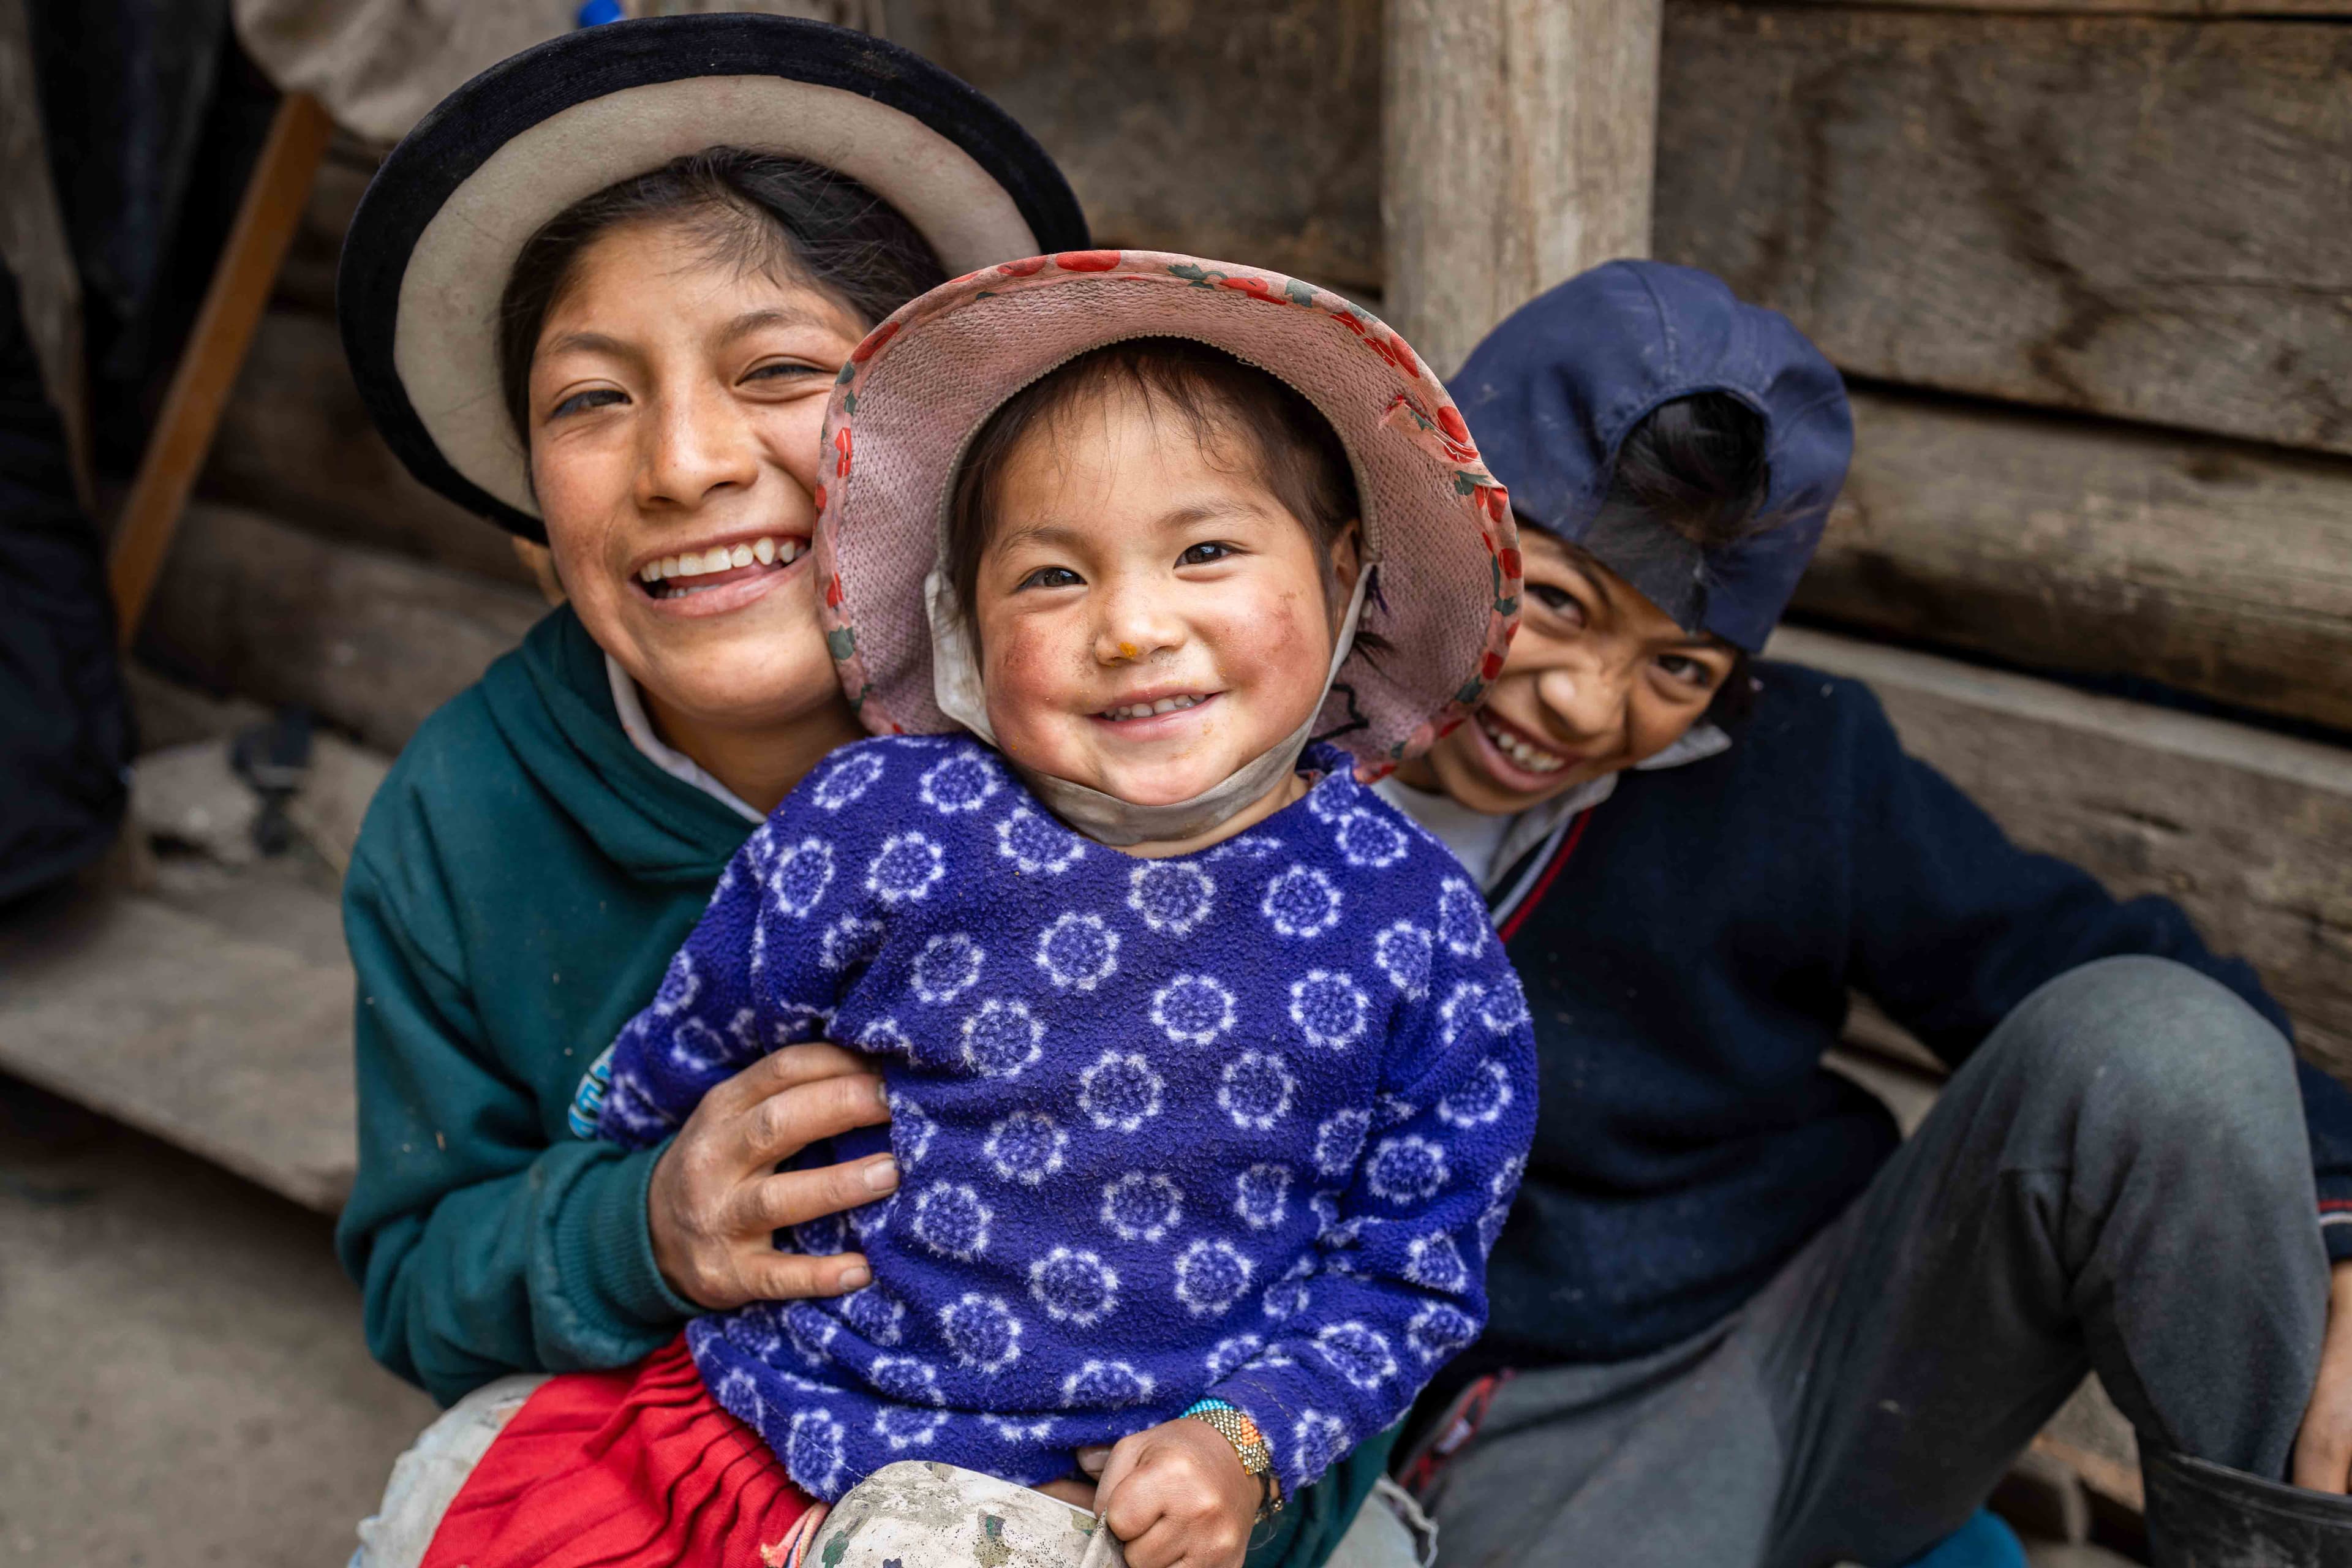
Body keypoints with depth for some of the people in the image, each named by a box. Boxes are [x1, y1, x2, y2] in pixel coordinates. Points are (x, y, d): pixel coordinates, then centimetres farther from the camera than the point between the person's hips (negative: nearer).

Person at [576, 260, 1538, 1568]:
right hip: (795, 1441, 1)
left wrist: (1246, 1442, -9)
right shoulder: (879, 824, -7)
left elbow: (1411, 1263, 2)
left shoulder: (1418, 927, -5)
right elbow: (661, 1090, 9)